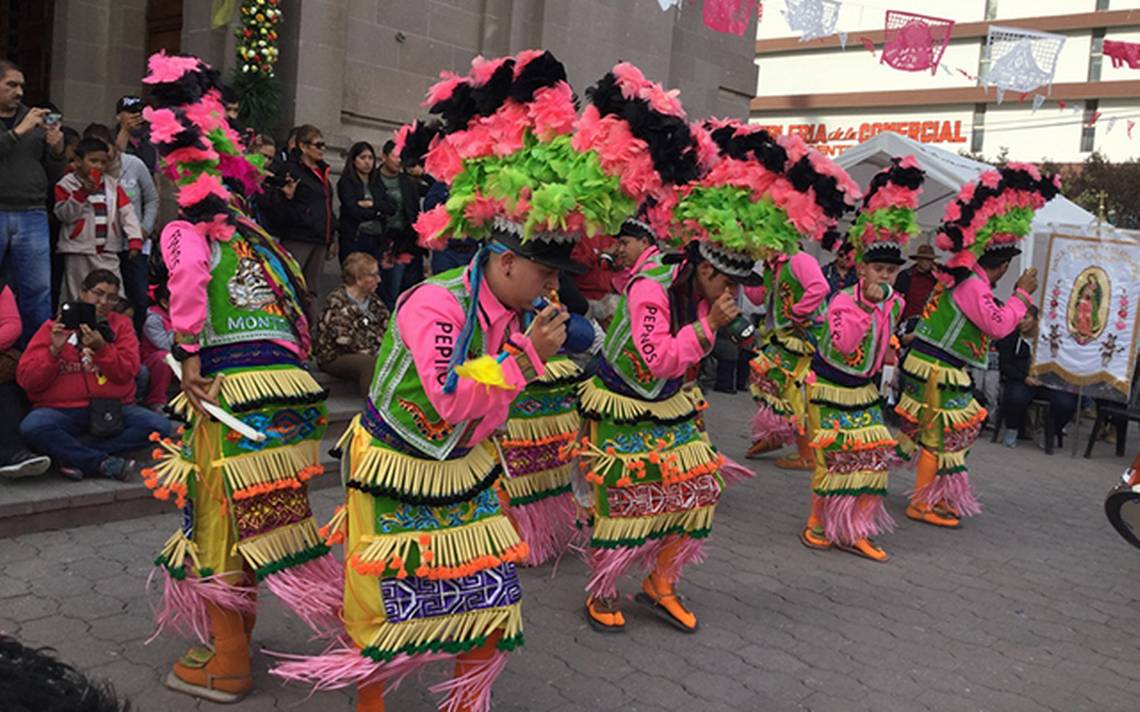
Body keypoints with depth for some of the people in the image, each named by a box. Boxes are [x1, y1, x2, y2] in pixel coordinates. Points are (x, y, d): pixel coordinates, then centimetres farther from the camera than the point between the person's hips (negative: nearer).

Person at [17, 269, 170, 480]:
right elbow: (26, 380, 2)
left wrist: (101, 348, -15)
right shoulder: (54, 327, 8)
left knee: (159, 425, -24)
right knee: (32, 427, -34)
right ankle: (106, 463, -24)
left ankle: (75, 456, -21)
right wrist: (54, 350, -13)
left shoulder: (121, 325, 11)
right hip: (62, 410, -2)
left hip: (112, 409, 2)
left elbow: (128, 373, 0)